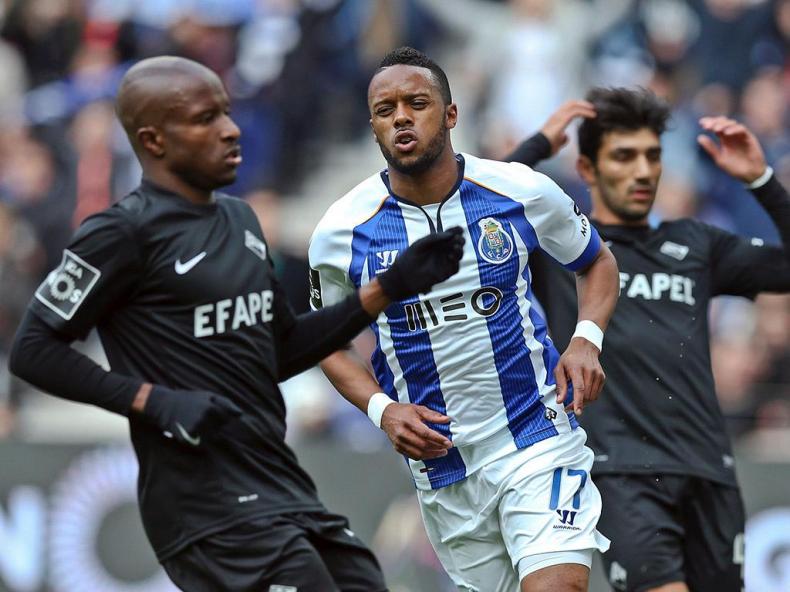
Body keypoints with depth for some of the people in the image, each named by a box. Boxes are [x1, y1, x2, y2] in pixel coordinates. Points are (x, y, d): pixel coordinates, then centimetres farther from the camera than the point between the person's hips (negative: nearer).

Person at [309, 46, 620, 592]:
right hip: (439, 462, 2)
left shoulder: (522, 193, -6)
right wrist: (382, 409, -8)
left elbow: (597, 261, 13)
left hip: (538, 439, -1)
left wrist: (586, 341, -6)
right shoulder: (342, 232, -5)